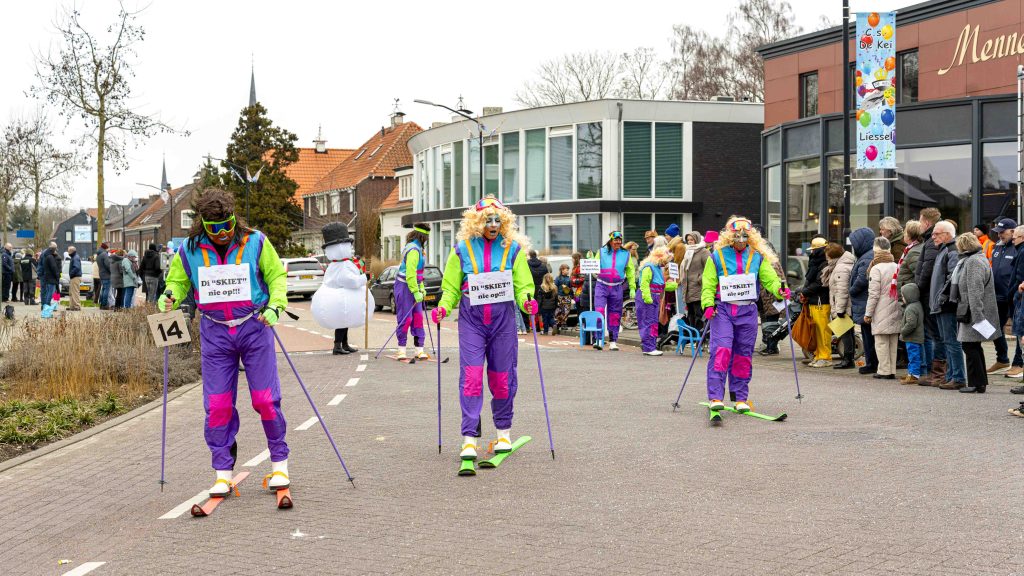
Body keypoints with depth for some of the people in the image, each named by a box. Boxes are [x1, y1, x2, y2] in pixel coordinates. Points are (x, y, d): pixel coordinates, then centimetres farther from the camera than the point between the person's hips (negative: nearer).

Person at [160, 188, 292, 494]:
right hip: (214, 333, 2)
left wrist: (275, 306, -10)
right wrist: (170, 297, -8)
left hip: (254, 328, -1)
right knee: (217, 405, 0)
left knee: (265, 399, -1)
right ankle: (223, 473, 11)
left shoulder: (255, 242, -4)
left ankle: (279, 463, 16)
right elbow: (178, 282, 14)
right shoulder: (190, 251, -1)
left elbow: (277, 276, 6)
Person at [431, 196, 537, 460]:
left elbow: (523, 285, 5)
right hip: (471, 319, -1)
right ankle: (470, 439, -8)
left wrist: (527, 301, -16)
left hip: (503, 319, 1)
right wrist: (443, 307, -10)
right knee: (471, 376, -9)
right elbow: (451, 287, 8)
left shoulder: (513, 249, 5)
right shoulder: (463, 249, 5)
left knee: (502, 377, 6)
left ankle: (504, 432, 24)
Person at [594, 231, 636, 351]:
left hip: (616, 288, 2)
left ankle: (613, 341, 13)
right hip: (601, 286, -1)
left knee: (615, 315, 5)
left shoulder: (625, 254, 7)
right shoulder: (601, 252, 5)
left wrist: (632, 288, 9)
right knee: (599, 312, -13)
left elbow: (630, 272, 13)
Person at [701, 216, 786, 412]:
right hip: (722, 310, -2)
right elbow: (708, 284, 3)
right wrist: (708, 304, -12)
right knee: (721, 351, -15)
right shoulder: (717, 256, 4)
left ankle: (741, 398, 15)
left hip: (747, 311, 3)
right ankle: (715, 397, -17)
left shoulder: (757, 257, 11)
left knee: (743, 355, 6)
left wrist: (779, 290, -16)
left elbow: (769, 278, 6)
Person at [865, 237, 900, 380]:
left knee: (881, 342, 0)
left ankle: (884, 371, 0)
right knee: (893, 342, 11)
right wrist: (899, 306, 17)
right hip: (895, 312, 6)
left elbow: (873, 294, -13)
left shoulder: (876, 269, -12)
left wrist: (868, 313, -6)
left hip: (881, 313, -6)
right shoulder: (897, 267, 6)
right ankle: (892, 371, 14)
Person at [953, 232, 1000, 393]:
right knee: (974, 347, 15)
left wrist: (976, 315, -25)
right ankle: (980, 382, 20)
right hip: (972, 312, 10)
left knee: (970, 346, -7)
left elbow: (975, 291, -22)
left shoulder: (973, 262, -15)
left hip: (973, 312, -10)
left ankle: (977, 383, -5)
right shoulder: (980, 259, 19)